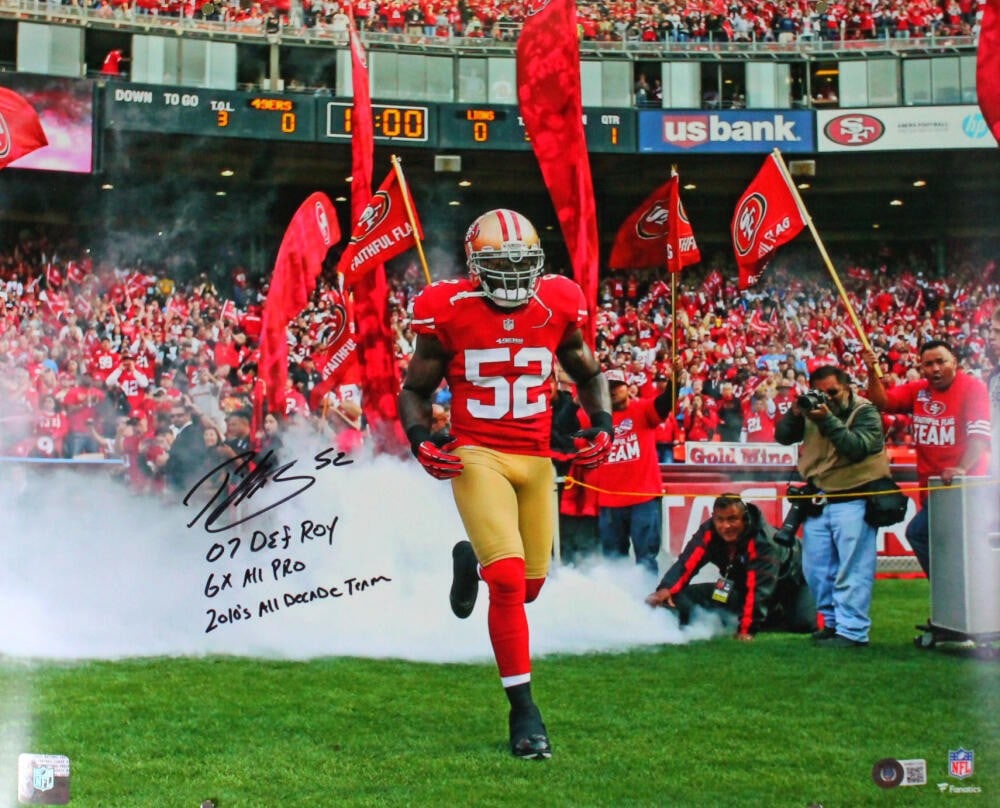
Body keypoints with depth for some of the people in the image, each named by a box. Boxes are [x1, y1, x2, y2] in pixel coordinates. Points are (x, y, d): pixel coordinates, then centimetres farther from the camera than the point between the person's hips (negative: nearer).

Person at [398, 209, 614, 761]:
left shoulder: (557, 309, 1)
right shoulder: (450, 314, -7)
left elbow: (589, 375, 18)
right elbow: (414, 389, 5)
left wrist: (601, 425, 1)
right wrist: (421, 440, -13)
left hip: (537, 457, 4)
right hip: (477, 456, -4)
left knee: (529, 585, 11)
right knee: (509, 582, -17)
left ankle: (471, 562, 48)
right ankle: (523, 711, -5)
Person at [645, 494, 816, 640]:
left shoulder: (763, 542, -37)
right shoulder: (709, 533, -22)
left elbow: (759, 588, -40)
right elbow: (687, 564, -27)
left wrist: (747, 629, -44)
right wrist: (666, 589, -45)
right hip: (741, 584, 5)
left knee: (804, 623, -22)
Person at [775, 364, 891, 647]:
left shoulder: (865, 412, -7)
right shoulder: (813, 410, 9)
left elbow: (857, 448, -21)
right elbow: (782, 437, 6)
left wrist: (828, 420, -25)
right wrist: (795, 414, -12)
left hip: (853, 499, -7)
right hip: (818, 500, 7)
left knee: (852, 569, -8)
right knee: (816, 569, 10)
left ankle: (852, 630, -7)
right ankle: (833, 622, 21)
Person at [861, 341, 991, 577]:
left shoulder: (973, 387, -9)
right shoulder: (917, 390, 9)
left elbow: (980, 434, -17)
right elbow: (882, 402, 9)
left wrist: (963, 469, -29)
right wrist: (873, 373, -7)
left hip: (963, 487, -7)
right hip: (931, 487, 7)